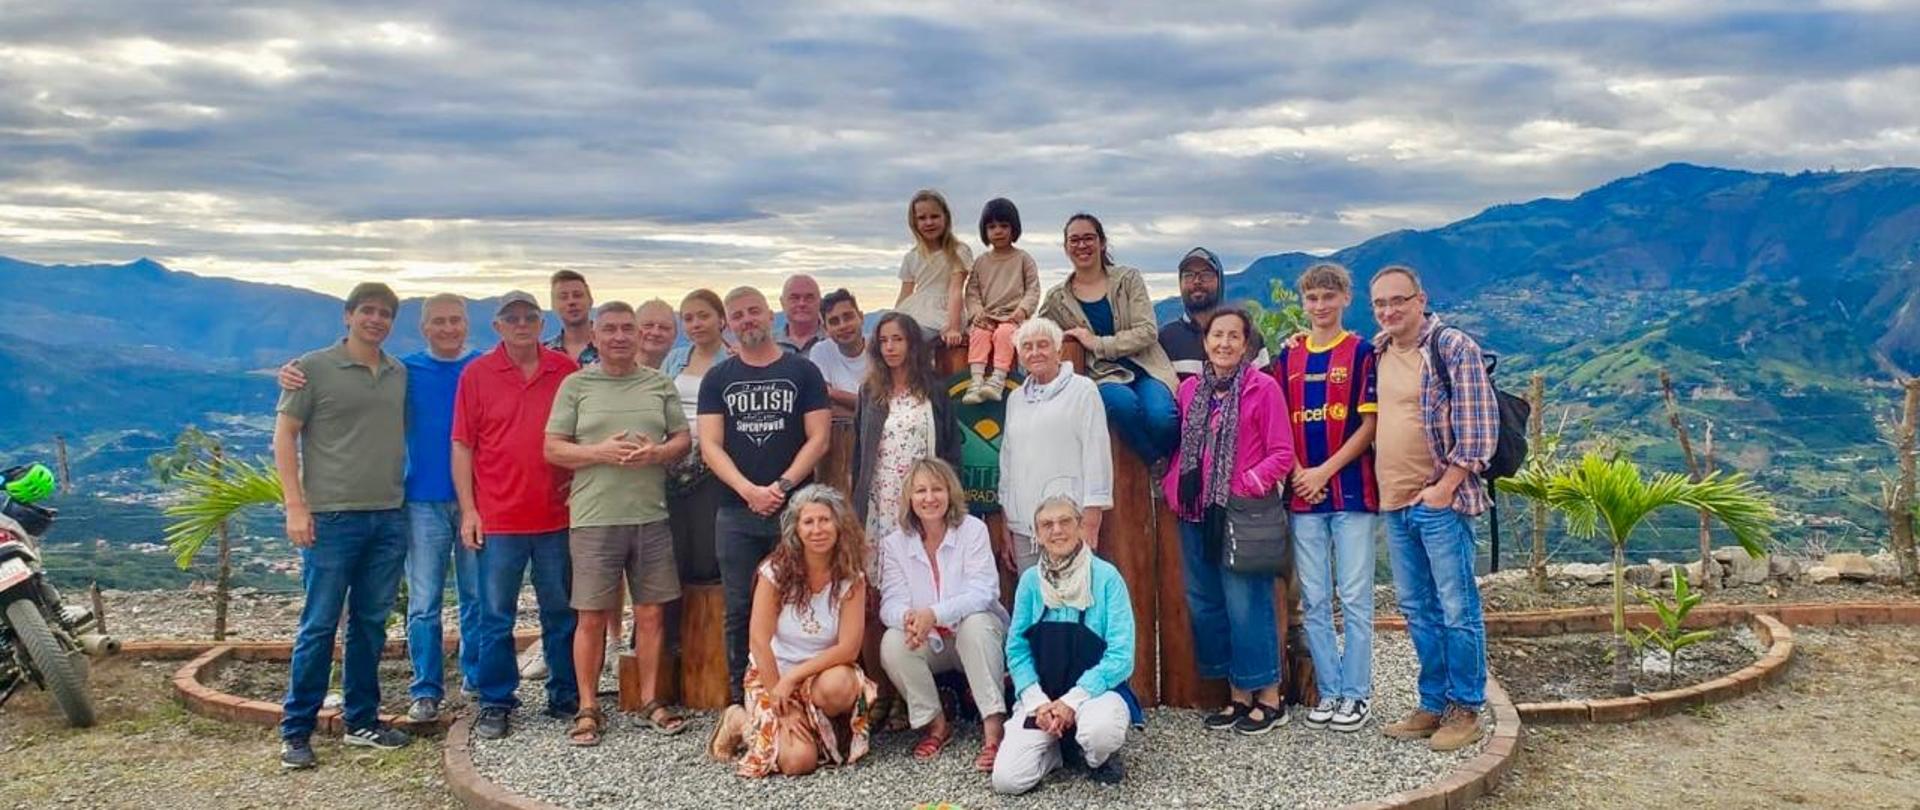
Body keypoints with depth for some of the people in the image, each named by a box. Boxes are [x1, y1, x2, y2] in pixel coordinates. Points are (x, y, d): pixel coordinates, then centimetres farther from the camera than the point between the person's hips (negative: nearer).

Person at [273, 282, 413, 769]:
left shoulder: (400, 375, 12)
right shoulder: (314, 368, -1)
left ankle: (362, 721, 21)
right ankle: (295, 732, 8)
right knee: (319, 626, -2)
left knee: (371, 624, 11)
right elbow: (284, 437, -3)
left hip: (389, 518, 5)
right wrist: (295, 506, -9)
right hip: (331, 517, -5)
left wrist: (401, 493, 10)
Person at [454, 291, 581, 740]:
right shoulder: (476, 374, 1)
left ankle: (566, 698, 21)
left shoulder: (566, 370, 5)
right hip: (498, 519, -1)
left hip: (556, 515, 2)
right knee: (497, 617, 5)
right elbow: (462, 445, 0)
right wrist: (468, 510, -5)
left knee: (561, 614, 10)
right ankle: (495, 703, 17)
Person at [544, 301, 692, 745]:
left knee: (651, 613, 7)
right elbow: (553, 449, 1)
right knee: (592, 617, 2)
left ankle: (650, 701, 19)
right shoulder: (576, 385, 4)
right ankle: (588, 708, 14)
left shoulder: (660, 385, 11)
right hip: (594, 518, -2)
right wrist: (600, 452, -15)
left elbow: (683, 440, 12)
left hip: (651, 515, 2)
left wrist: (657, 453, -10)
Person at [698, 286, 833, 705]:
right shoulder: (717, 379, 10)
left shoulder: (803, 372, 5)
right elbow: (710, 445, 2)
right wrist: (749, 491, -13)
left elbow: (818, 439, -1)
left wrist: (781, 486, -13)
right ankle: (741, 702, 14)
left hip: (794, 509, -2)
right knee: (739, 612, 5)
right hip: (736, 513, 2)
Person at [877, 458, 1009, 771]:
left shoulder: (972, 530, -11)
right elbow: (891, 603, -11)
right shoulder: (894, 543, -3)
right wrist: (907, 617, -37)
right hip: (928, 643, 3)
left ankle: (994, 726, -31)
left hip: (974, 634, -2)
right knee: (892, 643, -26)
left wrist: (934, 614, -37)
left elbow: (982, 592, -21)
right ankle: (935, 723, -7)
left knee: (975, 624, -34)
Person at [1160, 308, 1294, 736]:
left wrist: (1249, 483, -15)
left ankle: (1269, 699, 11)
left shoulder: (1263, 388, -5)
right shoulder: (1189, 389, 11)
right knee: (1204, 603, 10)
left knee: (1246, 604, -4)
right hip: (1196, 513, 6)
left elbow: (1282, 453, -6)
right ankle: (1237, 696, 22)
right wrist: (1173, 486, 3)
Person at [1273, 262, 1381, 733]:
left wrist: (1324, 471, -11)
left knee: (1354, 597, 1)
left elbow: (1369, 425, -5)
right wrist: (1297, 473, -6)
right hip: (1303, 495, 4)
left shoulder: (1361, 352, -1)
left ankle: (1356, 693, 11)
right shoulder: (1288, 355, 10)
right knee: (1313, 601, 8)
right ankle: (1328, 691, 18)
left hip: (1352, 491, -3)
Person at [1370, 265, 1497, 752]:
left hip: (1440, 499, -7)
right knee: (1416, 610, 12)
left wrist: (1446, 486, -15)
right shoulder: (1377, 352, 12)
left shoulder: (1454, 348, -7)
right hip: (1393, 502, 7)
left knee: (1457, 609, -1)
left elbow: (1479, 427, -12)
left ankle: (1466, 709, 9)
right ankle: (1433, 704, 22)